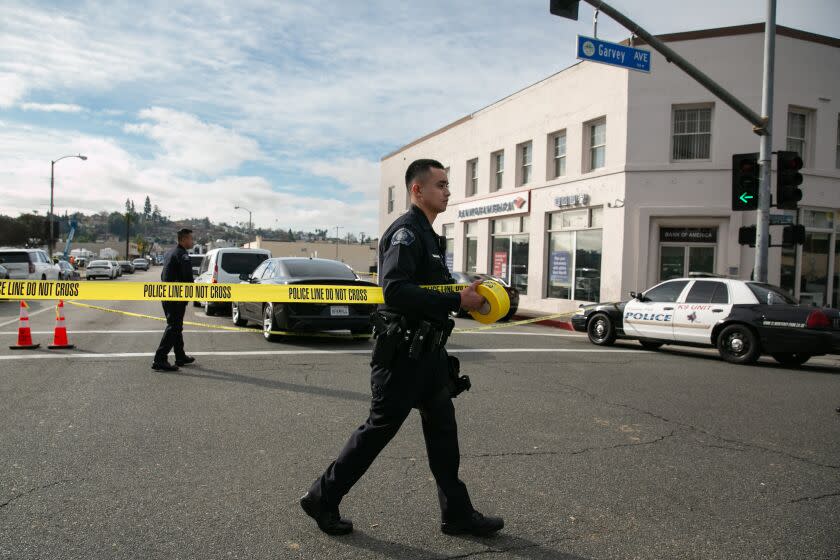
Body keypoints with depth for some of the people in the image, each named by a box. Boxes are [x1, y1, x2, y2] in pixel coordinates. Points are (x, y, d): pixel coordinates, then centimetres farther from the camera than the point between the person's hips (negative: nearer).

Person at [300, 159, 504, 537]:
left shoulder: (427, 234, 17)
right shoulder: (406, 231, -16)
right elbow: (396, 290, -29)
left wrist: (467, 293, 5)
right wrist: (457, 300, -27)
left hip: (428, 350, 10)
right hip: (403, 353, -10)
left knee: (442, 429, 13)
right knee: (379, 429, 2)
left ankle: (457, 513, 24)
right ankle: (322, 499, 20)